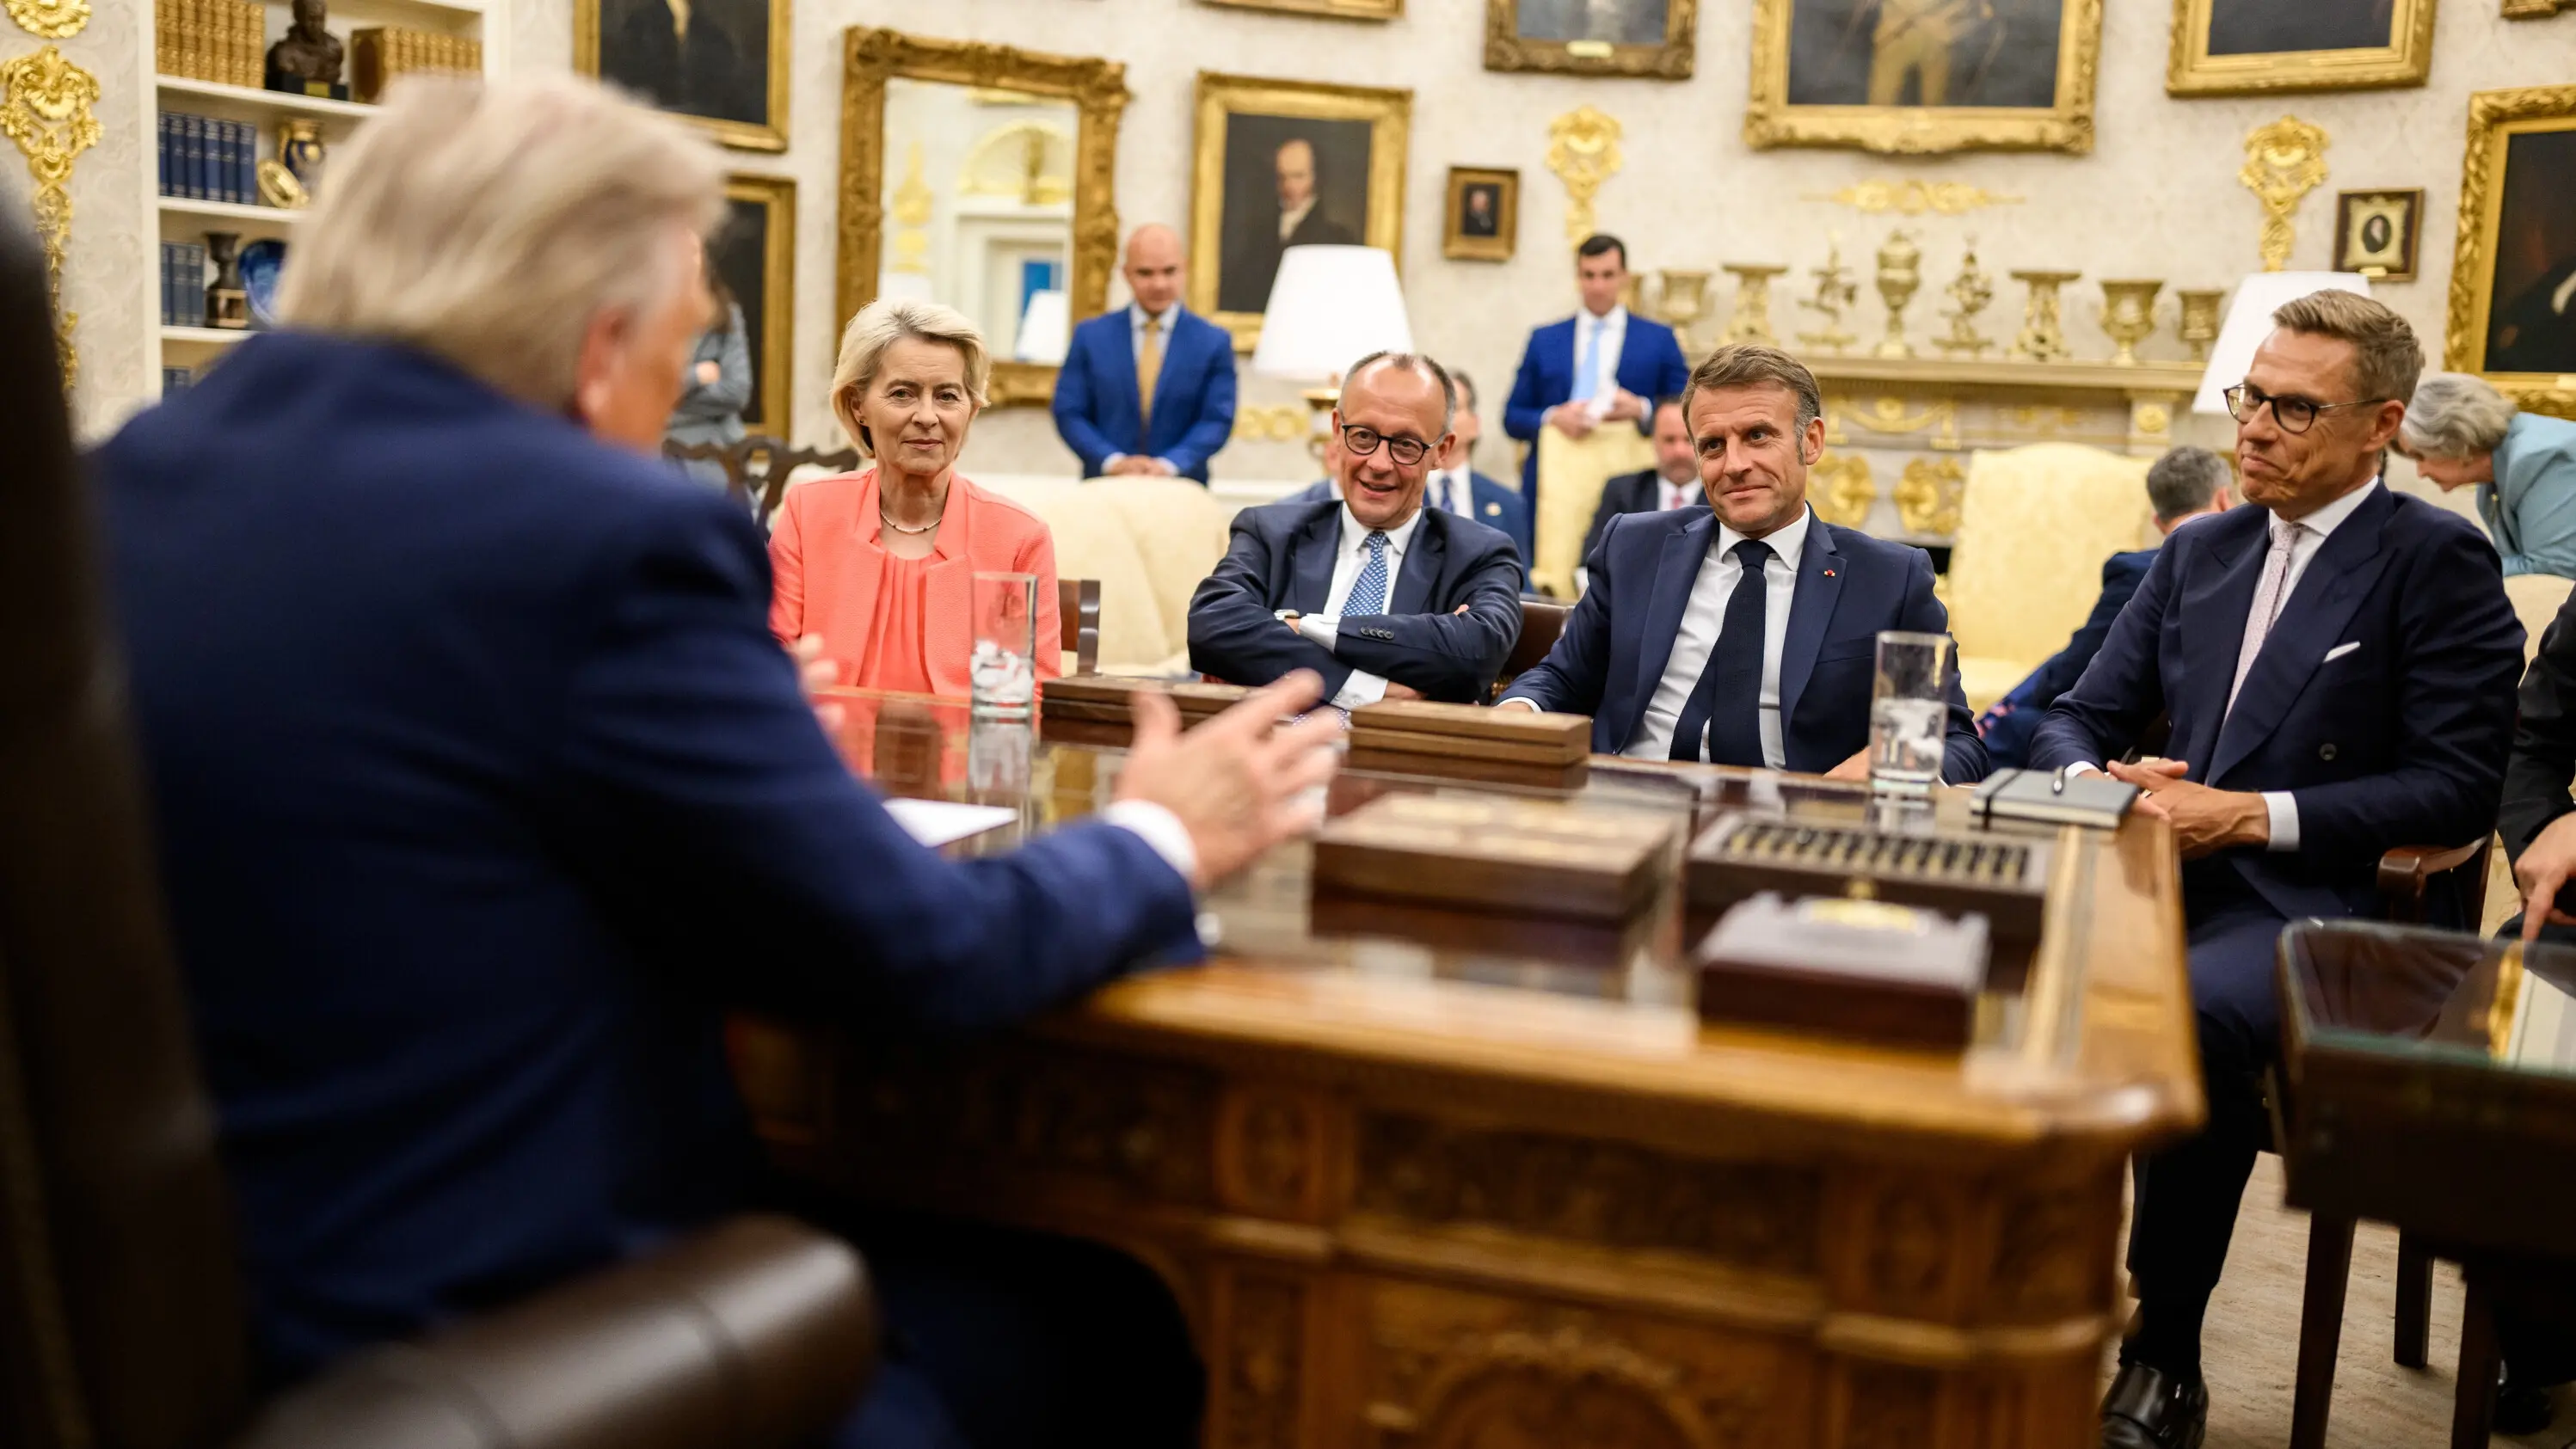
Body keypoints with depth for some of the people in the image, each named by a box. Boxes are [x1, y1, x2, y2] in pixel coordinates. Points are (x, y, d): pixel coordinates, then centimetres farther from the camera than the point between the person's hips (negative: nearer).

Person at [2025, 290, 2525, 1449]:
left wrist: (2255, 816, -13)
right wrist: (2100, 784, -5)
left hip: (2311, 909, -5)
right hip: (2158, 880, 5)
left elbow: (2460, 789, -7)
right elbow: (2078, 719, 19)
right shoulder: (2198, 552, 18)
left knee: (2190, 1016, -37)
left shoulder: (2436, 560, 1)